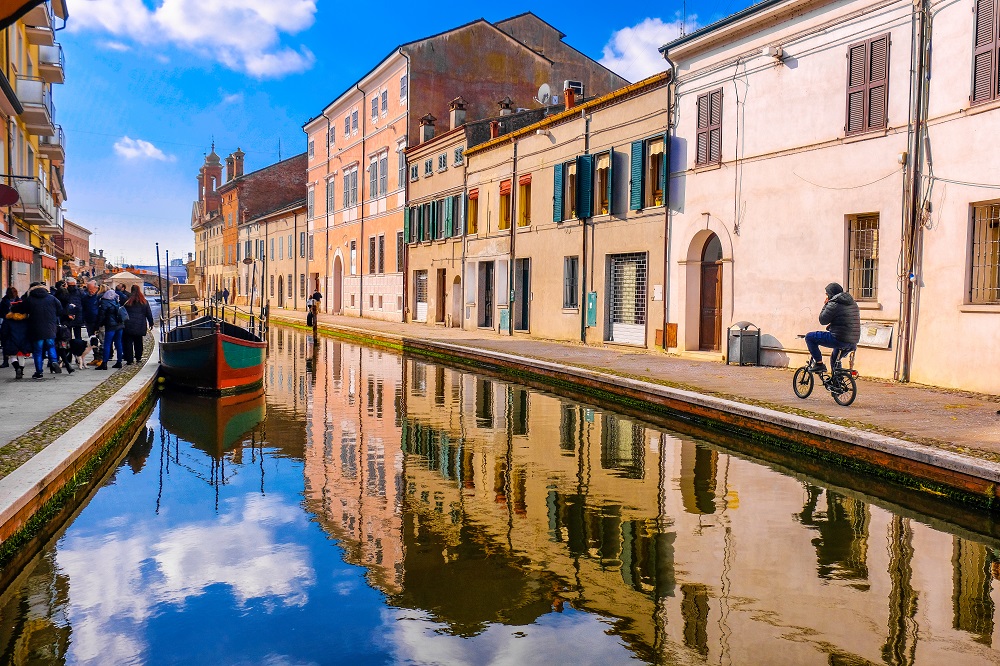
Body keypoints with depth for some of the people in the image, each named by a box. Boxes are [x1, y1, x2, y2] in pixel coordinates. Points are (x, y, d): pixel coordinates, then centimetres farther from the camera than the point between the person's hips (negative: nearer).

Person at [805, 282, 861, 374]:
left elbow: (823, 320, -5)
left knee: (809, 337, 0)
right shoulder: (853, 303, 16)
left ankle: (819, 364, -3)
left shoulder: (834, 304, -11)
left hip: (839, 340, -9)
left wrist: (825, 306, 7)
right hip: (853, 343, 9)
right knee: (835, 358, 35)